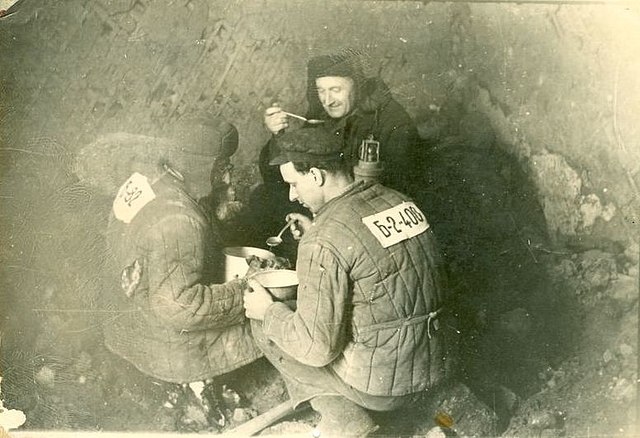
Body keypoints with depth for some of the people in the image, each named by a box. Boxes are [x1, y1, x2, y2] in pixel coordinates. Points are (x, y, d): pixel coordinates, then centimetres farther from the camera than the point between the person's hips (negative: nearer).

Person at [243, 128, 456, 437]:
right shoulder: (400, 201, 2)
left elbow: (317, 347, -19)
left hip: (382, 384, -8)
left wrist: (267, 312, -1)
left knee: (264, 323, 7)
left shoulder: (324, 243, -21)